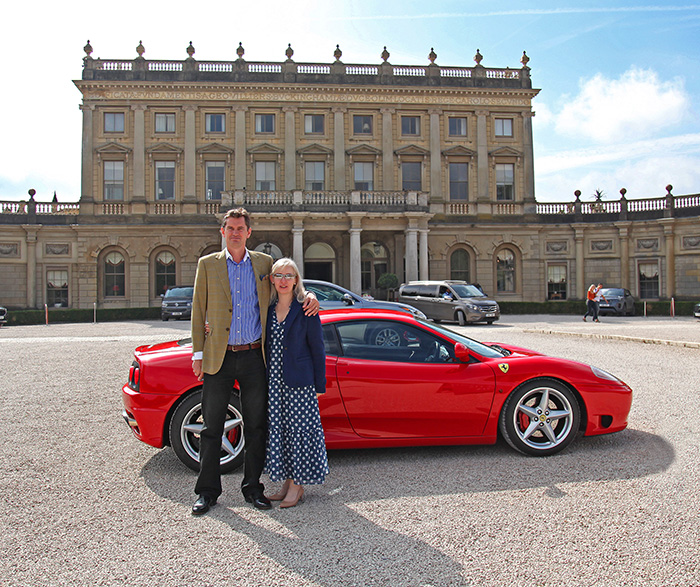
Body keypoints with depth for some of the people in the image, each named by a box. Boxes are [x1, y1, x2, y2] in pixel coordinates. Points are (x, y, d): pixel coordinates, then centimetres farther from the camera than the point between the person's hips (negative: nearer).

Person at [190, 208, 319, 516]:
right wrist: (198, 354, 0)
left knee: (256, 426, 8)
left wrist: (308, 296, -2)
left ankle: (253, 487, 22)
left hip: (254, 356, 1)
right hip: (219, 357, -1)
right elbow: (199, 310, 5)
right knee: (212, 426, 6)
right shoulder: (207, 264, 5)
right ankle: (207, 491, 20)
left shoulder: (264, 262, 8)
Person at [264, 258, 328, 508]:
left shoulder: (306, 310, -6)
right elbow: (265, 345, 15)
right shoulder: (268, 309, 8)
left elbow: (317, 350, -4)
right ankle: (287, 481, 23)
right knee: (278, 429, 10)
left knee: (298, 430, 1)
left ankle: (297, 484, 14)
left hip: (298, 383, -5)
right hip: (273, 382, 5)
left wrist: (319, 385, -6)